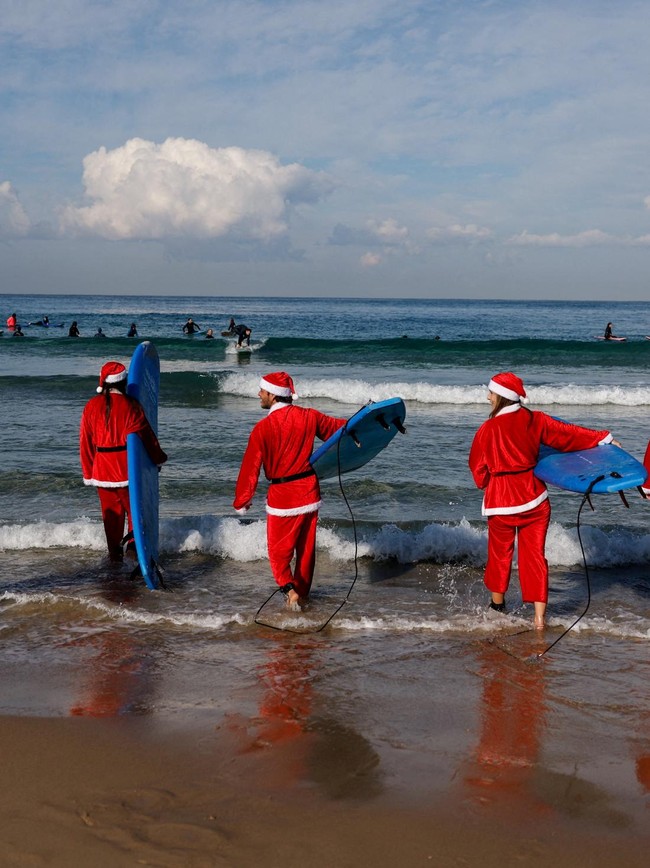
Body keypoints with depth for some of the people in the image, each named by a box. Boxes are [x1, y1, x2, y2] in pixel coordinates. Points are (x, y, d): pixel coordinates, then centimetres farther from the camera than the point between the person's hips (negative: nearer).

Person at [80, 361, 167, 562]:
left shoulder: (92, 406, 1)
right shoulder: (130, 405, -9)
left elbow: (85, 441, 5)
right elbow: (145, 435, -5)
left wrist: (88, 472, 13)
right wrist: (158, 458, 11)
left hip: (102, 468, 3)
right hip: (128, 467, -3)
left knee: (111, 510, 11)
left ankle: (114, 551, 12)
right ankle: (134, 544, 7)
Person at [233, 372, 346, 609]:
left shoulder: (263, 428, -14)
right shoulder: (308, 417, -2)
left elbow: (251, 467, -10)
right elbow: (340, 427, 12)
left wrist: (241, 501, 0)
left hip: (282, 496, -4)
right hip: (309, 491, 5)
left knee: (279, 550, 6)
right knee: (306, 547, 16)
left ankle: (289, 588, -15)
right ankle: (302, 594, 26)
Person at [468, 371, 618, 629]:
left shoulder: (487, 429, -10)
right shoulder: (534, 420, -2)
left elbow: (478, 468, 0)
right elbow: (568, 434, 7)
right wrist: (604, 438, 19)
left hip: (501, 501, -2)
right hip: (534, 497, 2)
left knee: (500, 553, 16)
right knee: (534, 555, 5)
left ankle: (498, 605, 32)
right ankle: (539, 617, 1)